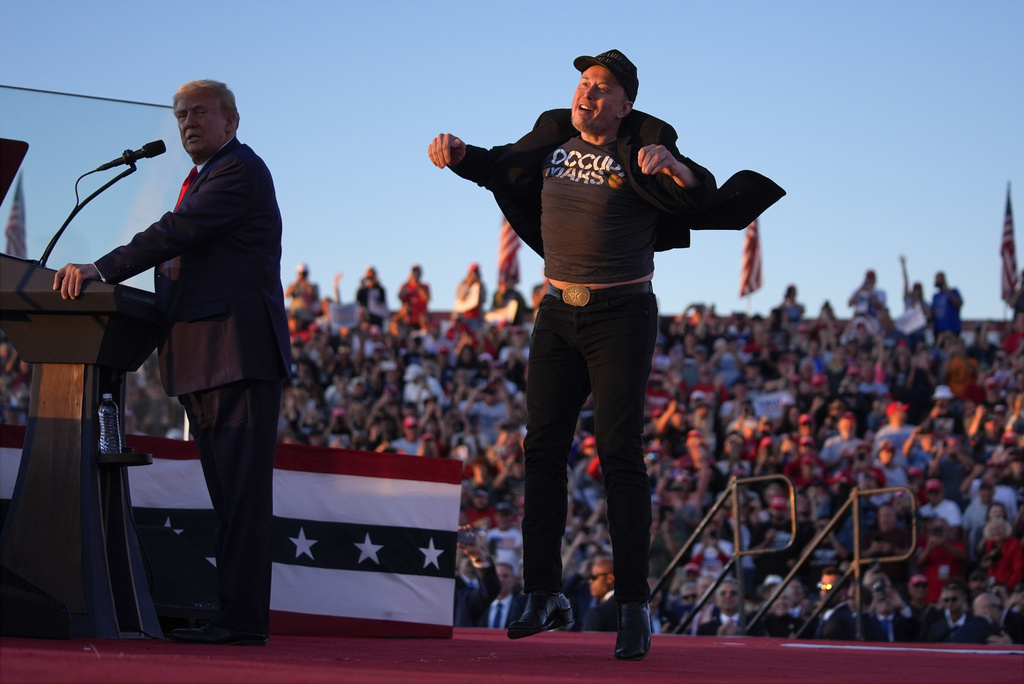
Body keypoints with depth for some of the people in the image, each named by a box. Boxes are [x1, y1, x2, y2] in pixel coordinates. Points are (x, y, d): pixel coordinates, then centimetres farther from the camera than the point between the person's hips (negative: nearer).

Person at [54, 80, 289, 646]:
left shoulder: (238, 171, -7)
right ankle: (235, 613, 13)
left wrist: (100, 271, -21)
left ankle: (243, 617, -15)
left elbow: (176, 234, -18)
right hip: (202, 362, 11)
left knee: (242, 489, -12)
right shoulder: (204, 177, 25)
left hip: (238, 353, -11)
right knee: (228, 493, 10)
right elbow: (179, 258, 20)